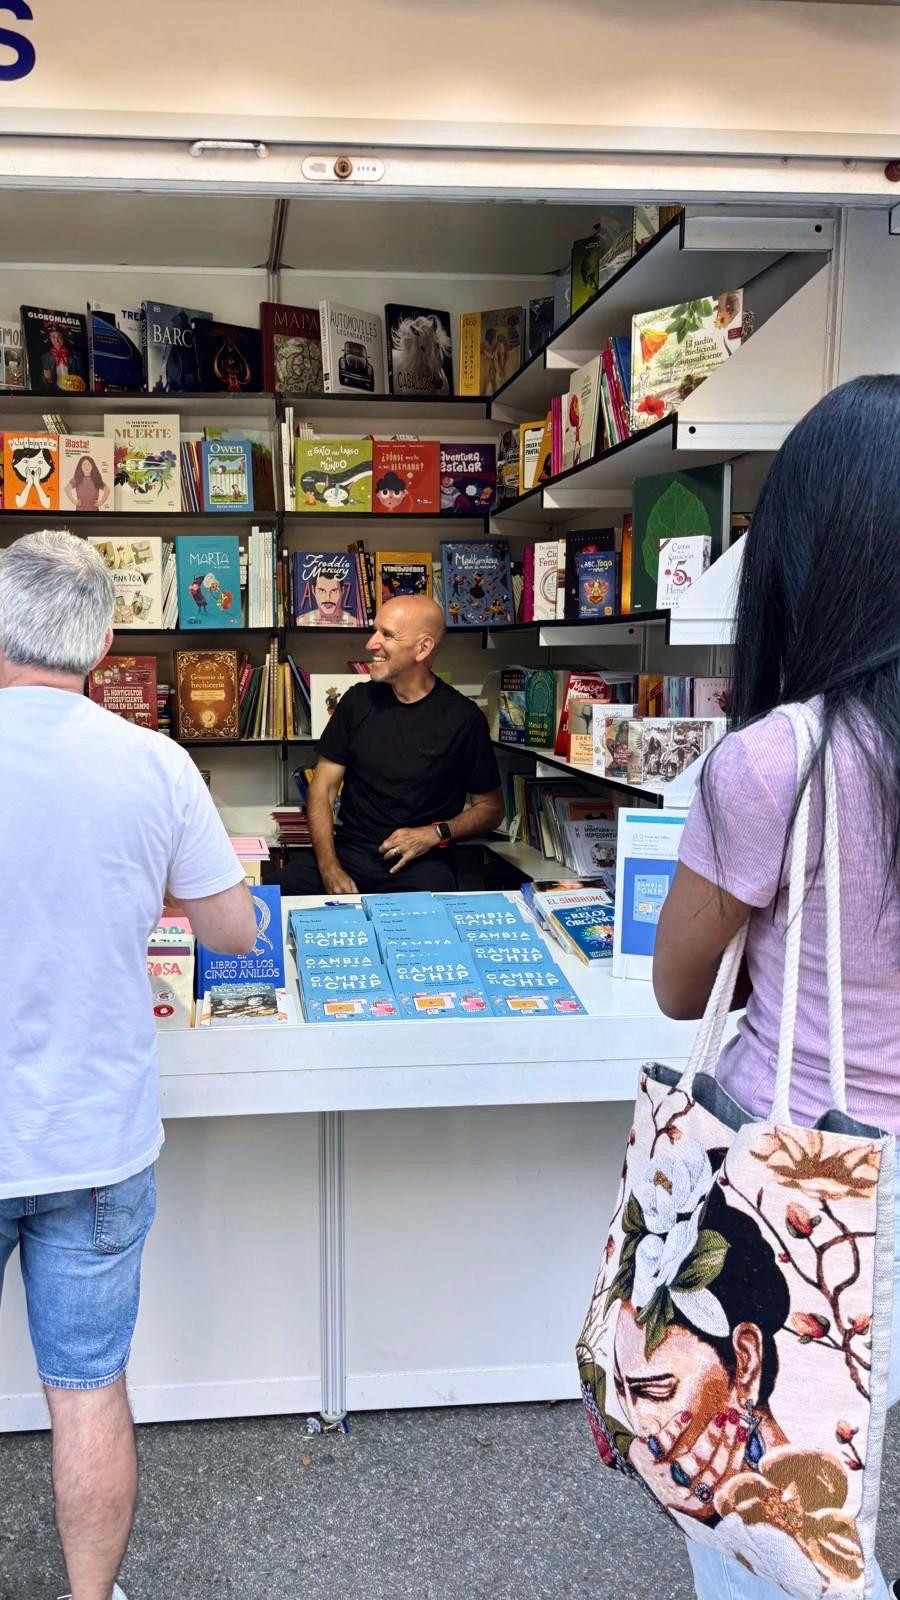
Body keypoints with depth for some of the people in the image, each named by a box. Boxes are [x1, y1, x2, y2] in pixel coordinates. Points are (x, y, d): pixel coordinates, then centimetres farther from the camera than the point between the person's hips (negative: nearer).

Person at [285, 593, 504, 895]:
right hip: (349, 850, 3)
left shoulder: (462, 717, -2)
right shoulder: (359, 700, 7)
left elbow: (490, 807, 8)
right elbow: (323, 788, 6)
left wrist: (436, 833, -10)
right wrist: (329, 868, -9)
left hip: (420, 860, -3)